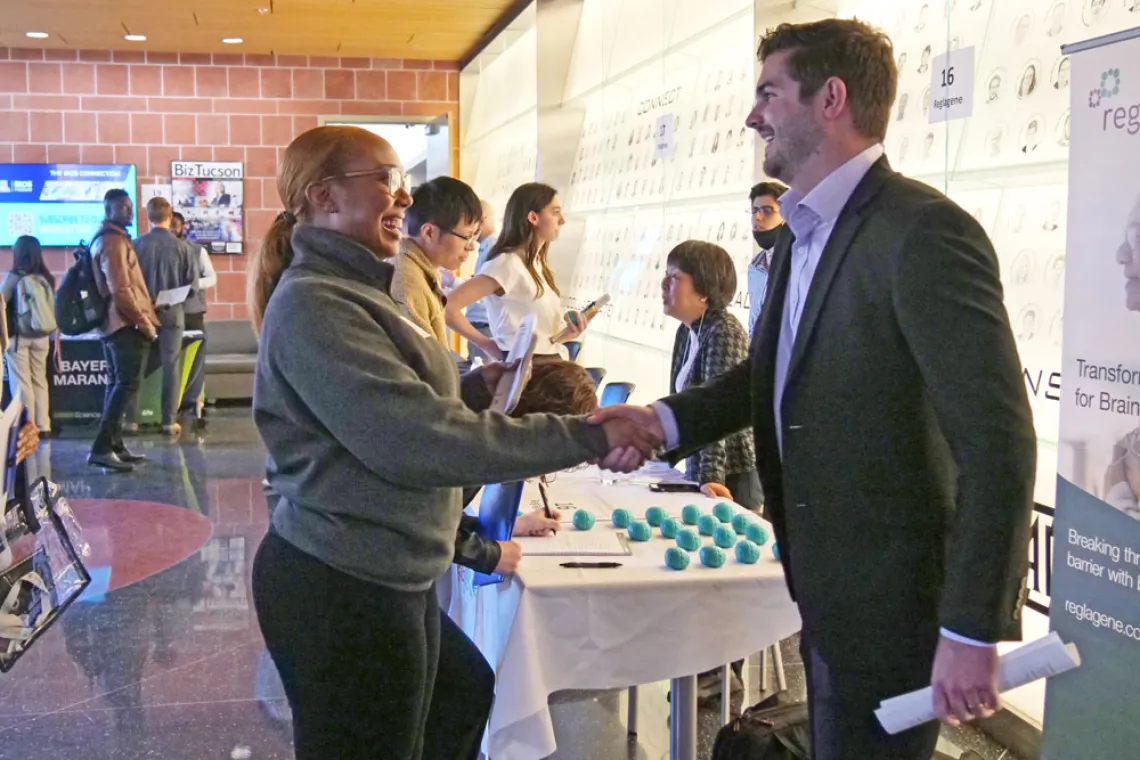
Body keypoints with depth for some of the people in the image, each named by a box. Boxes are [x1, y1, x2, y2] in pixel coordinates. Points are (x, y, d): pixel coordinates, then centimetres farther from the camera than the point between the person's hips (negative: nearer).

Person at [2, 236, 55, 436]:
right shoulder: (47, 278, 1)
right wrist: (51, 334, 11)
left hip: (18, 336, -4)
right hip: (41, 337, 4)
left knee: (21, 383, 3)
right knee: (40, 381, 11)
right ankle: (43, 426, 11)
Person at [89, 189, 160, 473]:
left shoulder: (107, 238, 19)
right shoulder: (114, 240, -14)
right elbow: (120, 290, -21)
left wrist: (141, 318, 20)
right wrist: (144, 322, -17)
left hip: (113, 322, 11)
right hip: (126, 324, -11)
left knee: (118, 384, 13)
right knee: (127, 385, -12)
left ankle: (114, 446, 16)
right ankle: (102, 448, -16)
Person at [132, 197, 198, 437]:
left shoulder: (136, 245, -7)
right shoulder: (182, 247, -9)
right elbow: (193, 284, -6)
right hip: (172, 313, -1)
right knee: (171, 366, 6)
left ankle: (132, 418, 14)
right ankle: (170, 421, 6)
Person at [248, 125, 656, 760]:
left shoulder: (350, 290, 13)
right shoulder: (312, 304, -20)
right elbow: (417, 441, -29)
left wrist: (476, 387, -1)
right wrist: (588, 437, -27)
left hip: (380, 579, 10)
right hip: (341, 589, -10)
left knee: (466, 693, 27)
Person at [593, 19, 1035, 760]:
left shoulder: (923, 231, -22)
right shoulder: (806, 232, 8)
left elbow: (999, 440, -24)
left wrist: (972, 630, -23)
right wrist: (669, 418, 1)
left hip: (892, 602, -9)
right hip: (831, 589, 9)